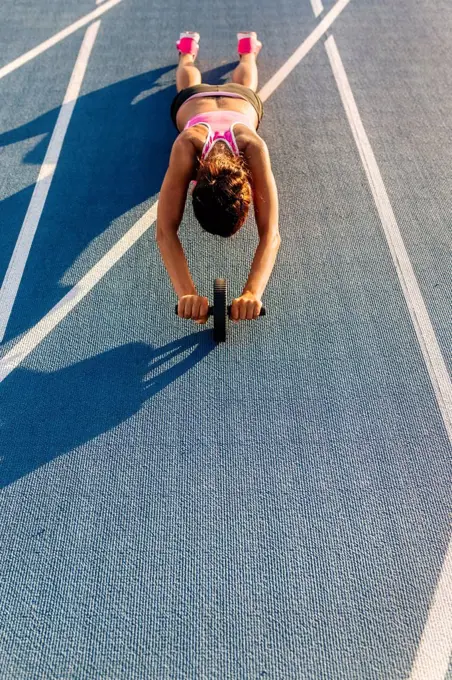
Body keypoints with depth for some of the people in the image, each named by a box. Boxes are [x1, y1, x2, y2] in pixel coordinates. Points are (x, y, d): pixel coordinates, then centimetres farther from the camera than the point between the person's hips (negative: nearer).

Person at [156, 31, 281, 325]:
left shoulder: (253, 148, -53)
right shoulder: (187, 148, -53)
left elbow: (271, 234, -60)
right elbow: (165, 231, -59)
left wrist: (252, 293, -76)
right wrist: (187, 292, -75)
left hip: (241, 101, 1)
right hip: (192, 101, 0)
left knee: (243, 82, 38)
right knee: (190, 82, 38)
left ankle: (247, 46, 67)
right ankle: (188, 49, 67)